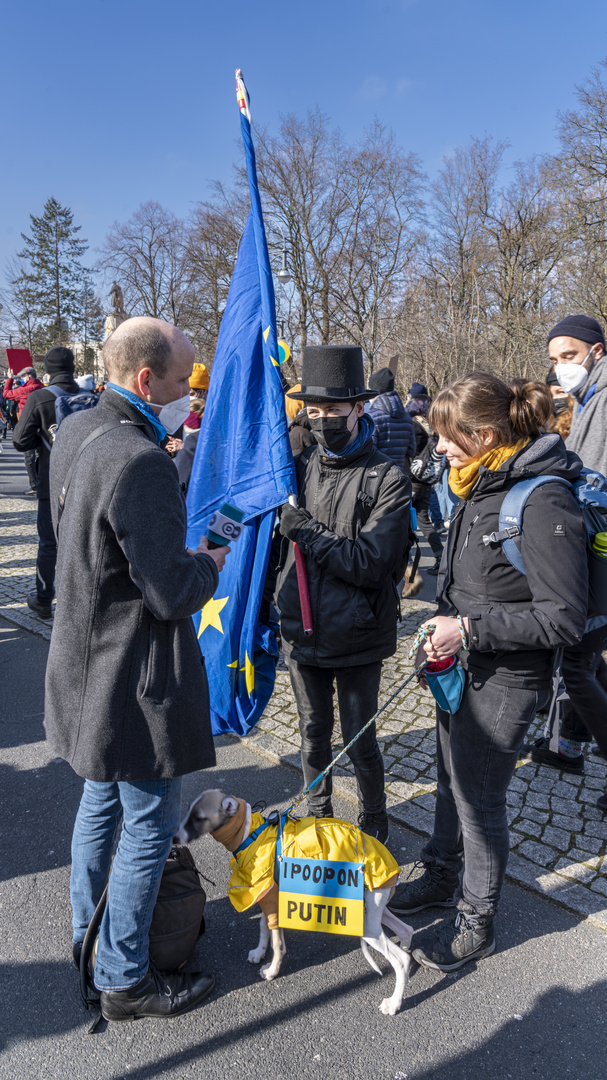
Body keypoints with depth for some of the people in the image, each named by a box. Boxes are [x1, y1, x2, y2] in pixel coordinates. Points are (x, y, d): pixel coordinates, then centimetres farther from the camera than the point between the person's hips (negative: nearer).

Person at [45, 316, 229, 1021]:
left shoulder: (75, 431, 4)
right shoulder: (139, 461, -27)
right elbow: (174, 596, -26)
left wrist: (182, 552, 10)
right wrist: (211, 561, -5)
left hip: (85, 659, 10)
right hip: (133, 677, -10)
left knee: (101, 799, 26)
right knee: (149, 825, 8)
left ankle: (86, 937, 46)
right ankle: (124, 981, 28)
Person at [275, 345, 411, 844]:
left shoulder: (388, 479, -12)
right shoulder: (300, 467, 3)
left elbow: (373, 564, -20)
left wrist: (308, 531, -22)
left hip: (357, 637, -4)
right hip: (302, 630, 4)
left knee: (360, 739, 10)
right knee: (314, 732, 19)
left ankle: (374, 822, 35)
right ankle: (318, 816, 40)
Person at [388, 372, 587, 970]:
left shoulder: (544, 502, -25)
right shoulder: (480, 483, 3)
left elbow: (563, 618, -24)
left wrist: (470, 628, -24)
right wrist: (441, 632, 9)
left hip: (505, 678, -8)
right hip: (463, 662, 9)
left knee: (478, 796, 6)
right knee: (451, 777, 23)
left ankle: (476, 922, 29)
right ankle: (441, 876, 46)